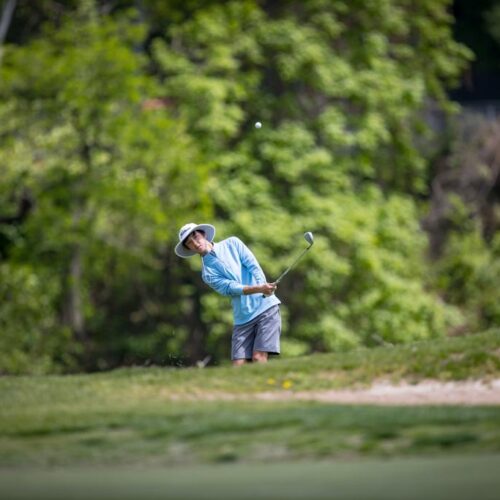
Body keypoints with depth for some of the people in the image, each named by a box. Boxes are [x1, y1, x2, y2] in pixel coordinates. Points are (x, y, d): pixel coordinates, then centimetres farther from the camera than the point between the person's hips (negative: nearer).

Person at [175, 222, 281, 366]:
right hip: (243, 318, 2)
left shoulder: (232, 243, 9)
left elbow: (253, 265, -1)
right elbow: (231, 288, -10)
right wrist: (259, 288, -26)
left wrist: (264, 288, -19)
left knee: (258, 358, -15)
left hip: (266, 306, -1)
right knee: (239, 365, -9)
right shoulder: (208, 273, 5)